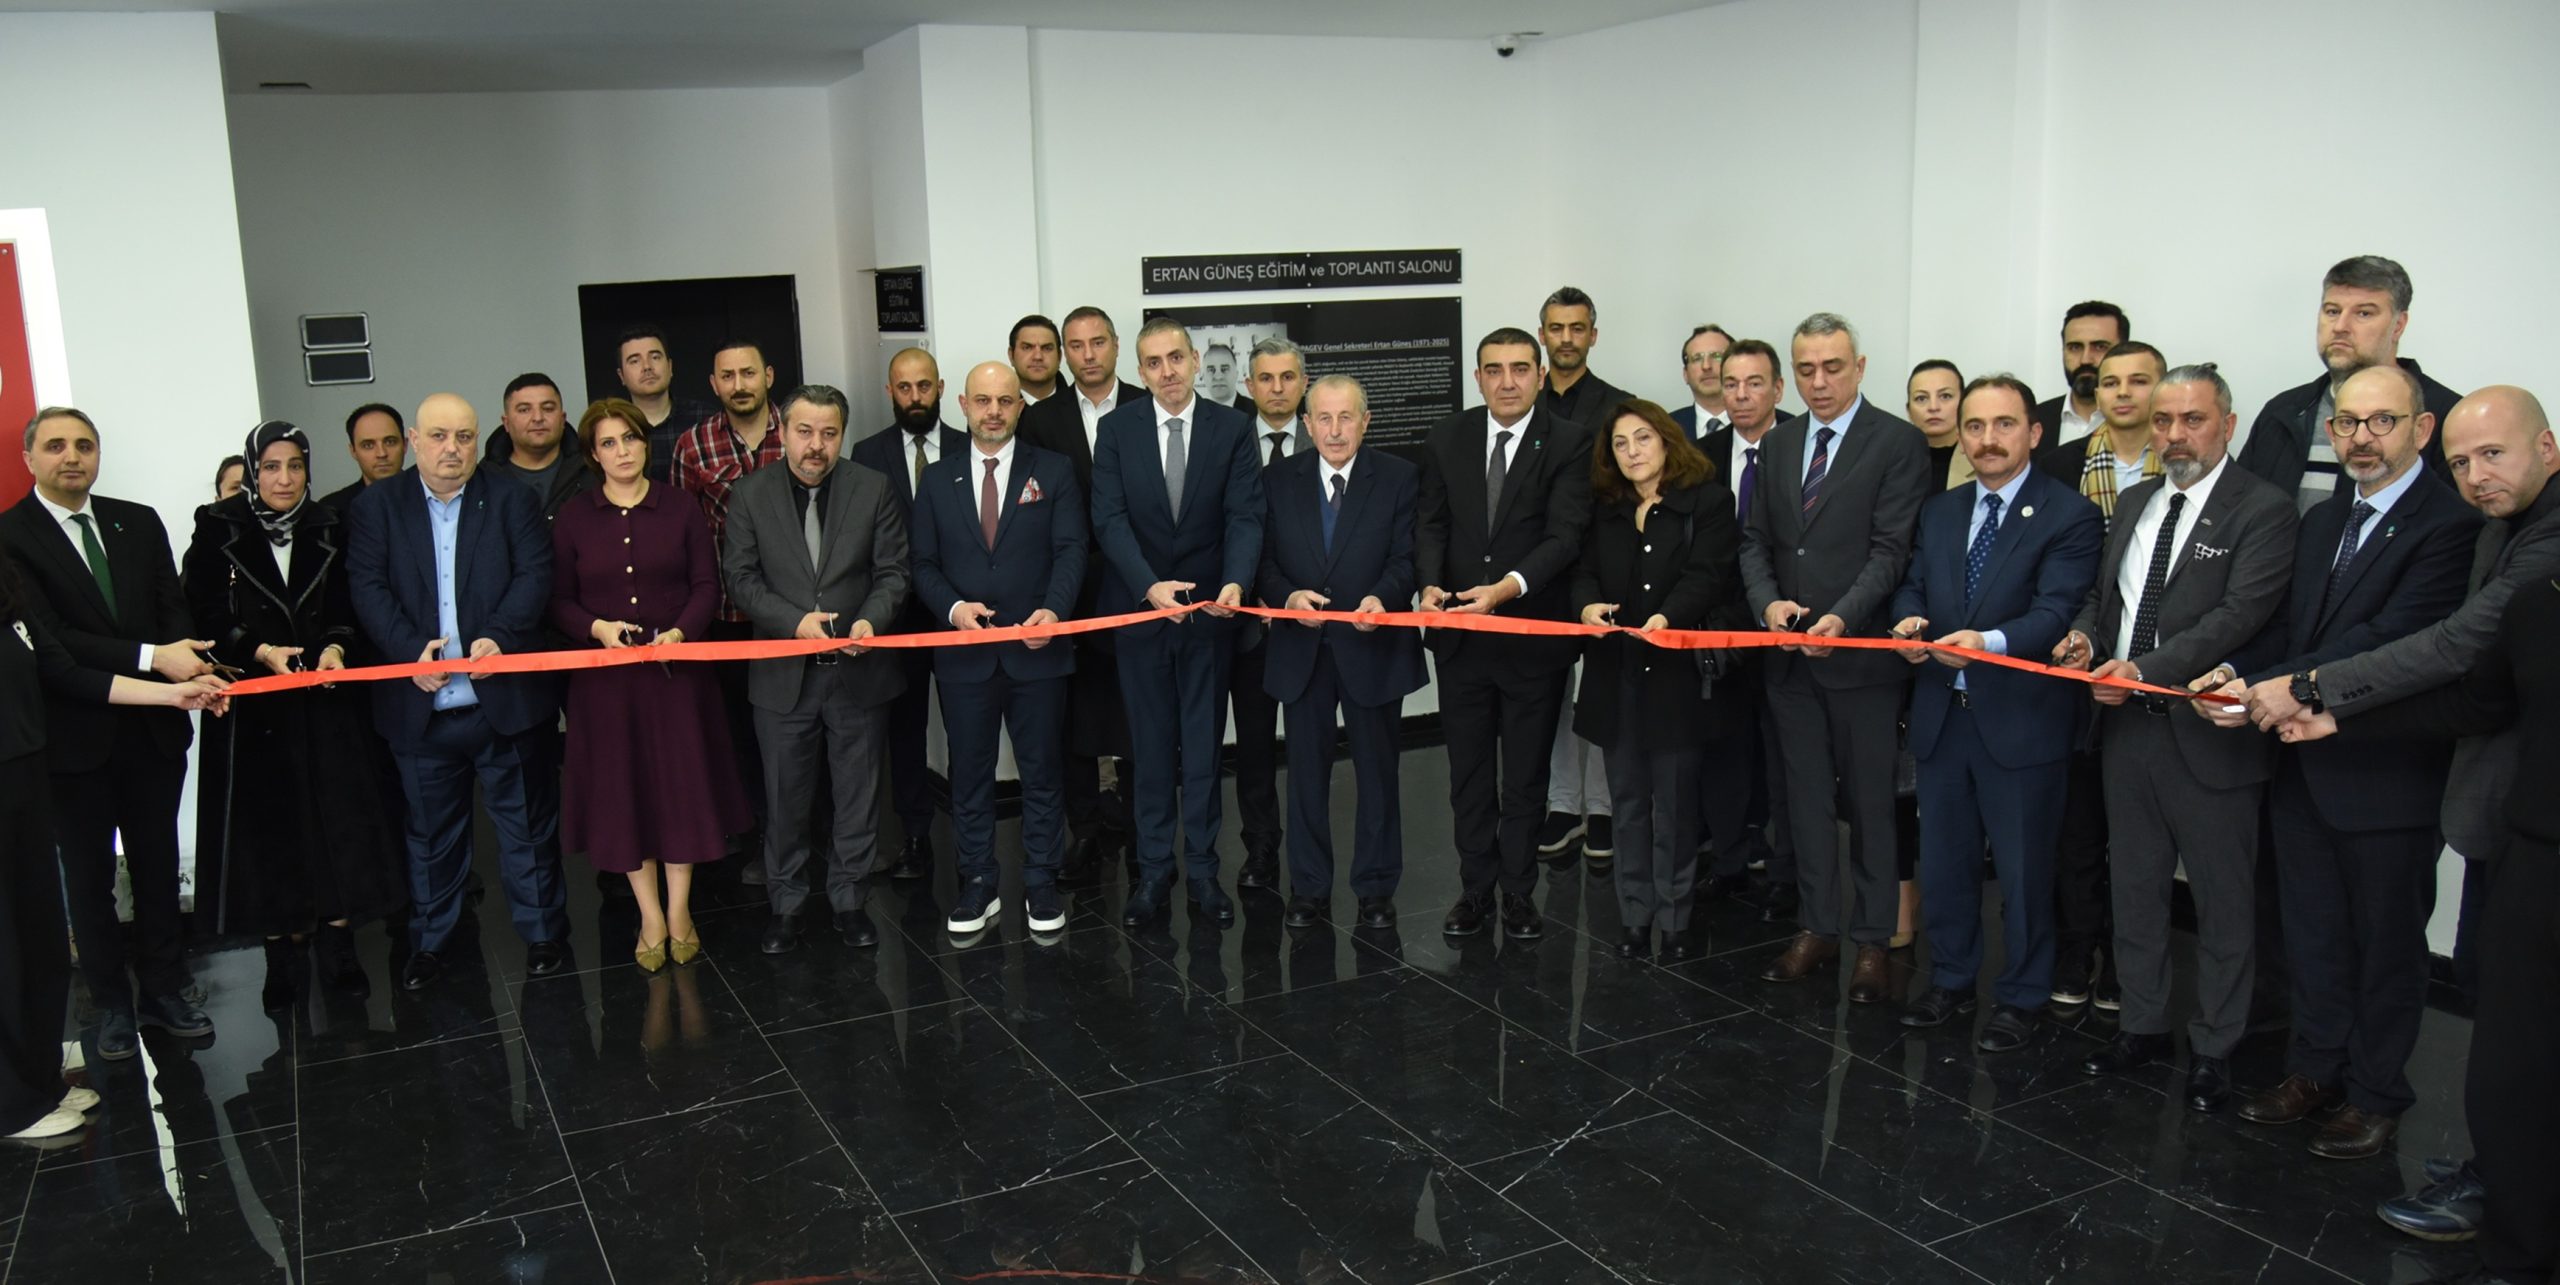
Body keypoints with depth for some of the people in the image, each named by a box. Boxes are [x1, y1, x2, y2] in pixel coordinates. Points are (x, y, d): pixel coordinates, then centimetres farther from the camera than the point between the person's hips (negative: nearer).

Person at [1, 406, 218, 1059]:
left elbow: (173, 608, 2)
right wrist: (150, 658, -27)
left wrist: (185, 661, -19)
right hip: (75, 736, -4)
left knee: (158, 864, 14)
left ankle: (162, 991, 28)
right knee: (88, 876, 11)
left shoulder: (139, 523, 6)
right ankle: (112, 1002, 26)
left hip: (154, 728, 4)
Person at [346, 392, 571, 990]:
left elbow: (534, 576, -5)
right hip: (421, 706, 1)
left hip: (502, 697, -1)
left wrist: (499, 636, -20)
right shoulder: (377, 506, 5)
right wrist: (411, 648, -17)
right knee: (431, 833, 14)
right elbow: (368, 586, -3)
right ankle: (430, 942, 28)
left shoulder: (512, 500, 3)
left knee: (525, 823, 8)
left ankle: (543, 932, 21)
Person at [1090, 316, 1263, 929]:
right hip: (1138, 609, 0)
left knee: (1204, 745, 8)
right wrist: (1150, 586, -22)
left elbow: (1244, 517, -8)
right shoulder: (1117, 429, -1)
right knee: (1151, 746, 9)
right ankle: (1153, 869, 19)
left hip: (1208, 609, 0)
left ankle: (1203, 871, 18)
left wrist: (1235, 583, -26)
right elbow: (1110, 517, -8)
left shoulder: (1232, 429, -1)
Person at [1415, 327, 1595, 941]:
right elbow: (1430, 522, 4)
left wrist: (1508, 587, -31)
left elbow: (1565, 535, -16)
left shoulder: (1568, 443, -8)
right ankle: (1475, 888, 25)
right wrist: (1431, 584, -15)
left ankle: (1519, 892, 23)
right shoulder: (1446, 439, 4)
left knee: (1525, 775, 10)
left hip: (1534, 633, -3)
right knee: (1468, 772, 12)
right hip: (1460, 636, 3)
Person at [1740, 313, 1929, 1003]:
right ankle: (1816, 928, 24)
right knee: (1806, 797, 12)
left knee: (1870, 801, 5)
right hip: (1791, 654, 5)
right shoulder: (1777, 443, 11)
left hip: (1861, 651, -5)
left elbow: (1892, 548, -12)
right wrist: (1768, 601, -8)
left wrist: (1843, 617, -24)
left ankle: (1871, 939, 16)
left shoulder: (1898, 442, -5)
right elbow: (1755, 539, 11)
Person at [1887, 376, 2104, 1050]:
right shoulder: (1939, 511, 12)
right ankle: (1950, 980, 34)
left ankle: (2020, 999, 23)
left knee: (2023, 870, 6)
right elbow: (1913, 585, 10)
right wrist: (1910, 621, -14)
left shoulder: (2070, 516, -8)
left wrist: (1989, 641, -36)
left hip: (2020, 718, -5)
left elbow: (2055, 612, -18)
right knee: (1942, 861, 16)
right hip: (1942, 714, 5)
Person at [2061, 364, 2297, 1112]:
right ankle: (2141, 1026, 32)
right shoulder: (2134, 503, 12)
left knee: (2223, 903, 6)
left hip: (2208, 735, -6)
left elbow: (2239, 614, -20)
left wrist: (2146, 669, -26)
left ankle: (2213, 1050, 20)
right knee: (2134, 890, 17)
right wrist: (2085, 632, -4)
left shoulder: (2264, 512, -10)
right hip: (2127, 724, 7)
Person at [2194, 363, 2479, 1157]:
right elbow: (2292, 627, 10)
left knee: (2387, 943, 8)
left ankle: (2375, 1097, 22)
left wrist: (2295, 686, -25)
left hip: (2390, 773, -7)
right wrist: (2243, 674, -8)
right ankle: (2316, 1071, 31)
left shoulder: (2450, 525, -14)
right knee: (2313, 934, 17)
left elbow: (2395, 635, -24)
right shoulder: (2322, 521, 13)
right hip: (2306, 767, 7)